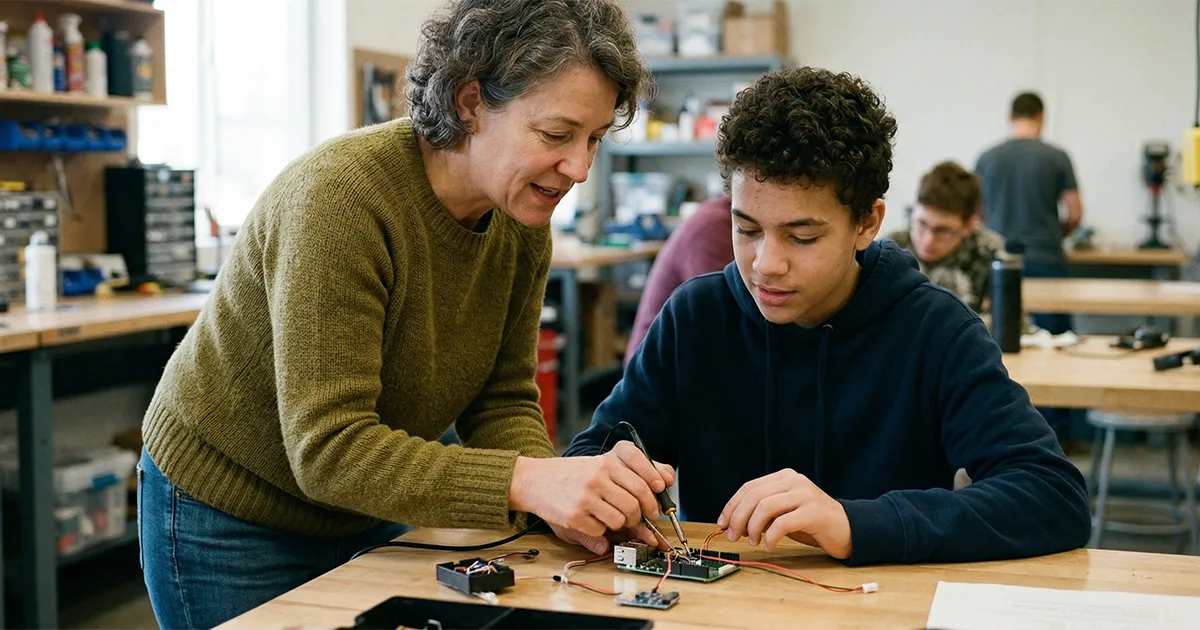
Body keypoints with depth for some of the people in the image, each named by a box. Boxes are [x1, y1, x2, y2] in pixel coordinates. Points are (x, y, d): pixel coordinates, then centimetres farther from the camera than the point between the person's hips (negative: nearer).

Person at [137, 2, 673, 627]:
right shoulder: (336, 195, -31)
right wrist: (524, 482, -42)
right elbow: (328, 449, -34)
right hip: (231, 522, -6)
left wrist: (567, 489, -25)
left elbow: (500, 401, -6)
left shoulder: (522, 223, -9)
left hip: (367, 515, 6)